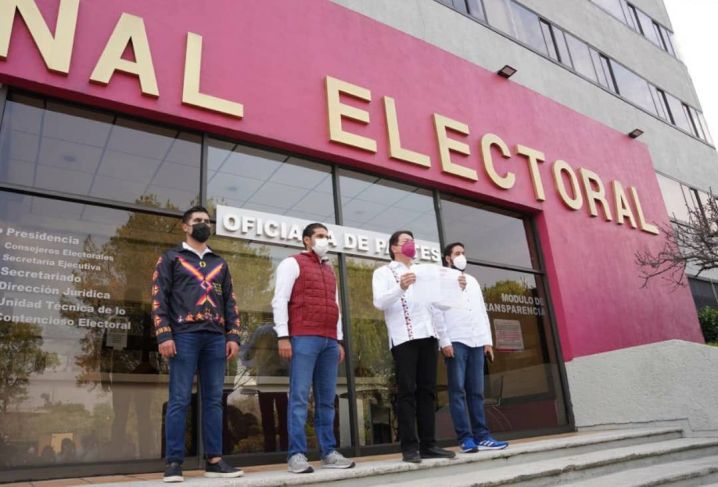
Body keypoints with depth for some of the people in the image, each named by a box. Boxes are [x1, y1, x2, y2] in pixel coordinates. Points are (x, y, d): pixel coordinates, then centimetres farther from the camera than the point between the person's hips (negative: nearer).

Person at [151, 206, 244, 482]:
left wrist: (233, 336, 6)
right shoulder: (171, 258, 10)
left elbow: (230, 302, 17)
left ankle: (214, 461, 9)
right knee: (179, 400, -4)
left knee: (213, 400, 4)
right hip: (184, 336, -4)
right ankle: (174, 463, 3)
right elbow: (159, 298, 1)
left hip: (215, 338, 4)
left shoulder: (219, 264, 21)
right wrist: (164, 335, -11)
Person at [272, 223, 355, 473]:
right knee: (299, 397, -6)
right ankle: (296, 455, -1)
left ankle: (329, 452, 12)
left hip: (329, 341, 6)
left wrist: (339, 339, 17)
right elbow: (280, 300, -5)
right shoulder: (293, 263, 4)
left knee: (326, 399, 7)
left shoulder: (330, 270, 23)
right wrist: (283, 336, -13)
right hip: (303, 339, -6)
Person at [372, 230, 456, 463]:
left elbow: (436, 303, 26)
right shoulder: (383, 272, 7)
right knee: (407, 392, -7)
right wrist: (400, 288, -27)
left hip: (428, 336, 6)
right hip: (404, 337, -6)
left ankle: (428, 444, 9)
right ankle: (409, 447, -3)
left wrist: (440, 334, 10)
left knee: (427, 391, 5)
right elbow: (379, 302, -10)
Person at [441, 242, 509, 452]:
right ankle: (466, 438, -4)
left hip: (476, 341, 5)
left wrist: (488, 340, 10)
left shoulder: (472, 281, 23)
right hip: (455, 341, -5)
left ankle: (481, 436, 4)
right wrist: (444, 342, -14)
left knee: (476, 391, 3)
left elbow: (482, 311, 19)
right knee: (458, 390, -5)